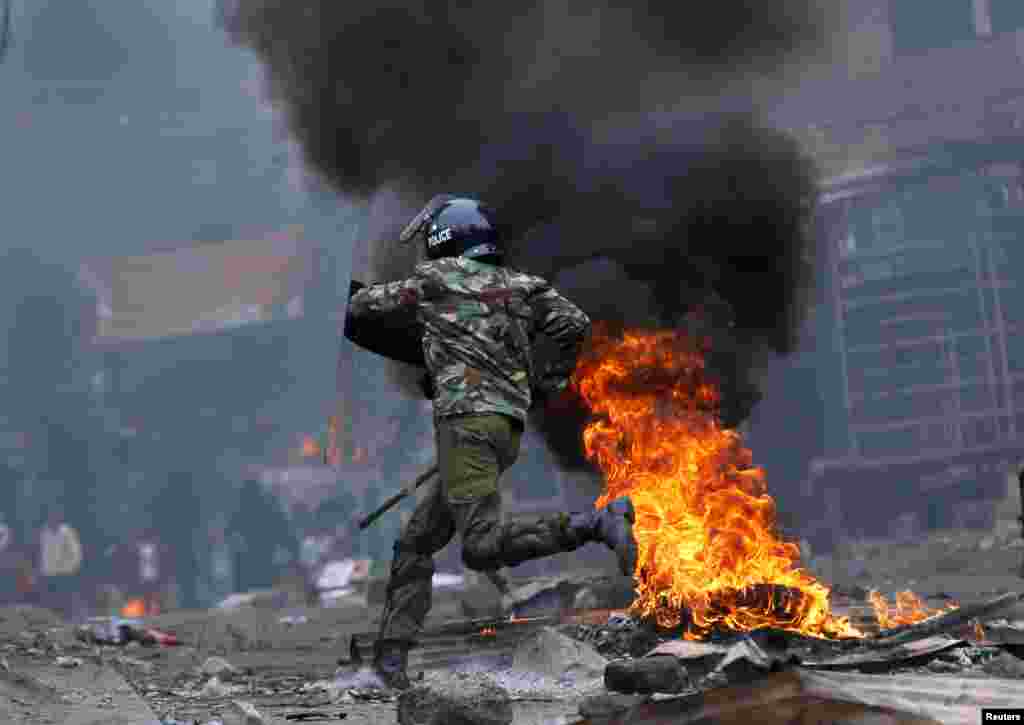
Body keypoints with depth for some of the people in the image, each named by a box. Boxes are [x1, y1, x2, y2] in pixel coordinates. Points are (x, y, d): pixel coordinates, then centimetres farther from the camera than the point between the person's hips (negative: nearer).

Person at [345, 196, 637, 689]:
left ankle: (599, 522, -28)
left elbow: (363, 305, 16)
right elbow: (574, 325, 7)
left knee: (483, 549, -18)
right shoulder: (521, 285, 19)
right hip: (509, 426, 8)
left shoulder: (438, 278, 7)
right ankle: (391, 652, 10)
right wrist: (548, 383, 20)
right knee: (416, 541, 12)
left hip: (468, 418, -8)